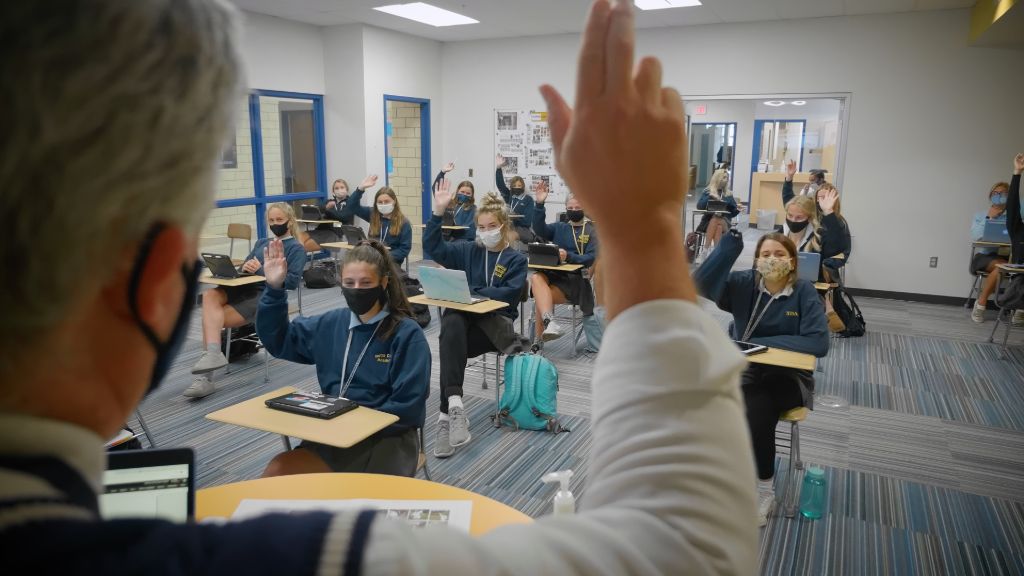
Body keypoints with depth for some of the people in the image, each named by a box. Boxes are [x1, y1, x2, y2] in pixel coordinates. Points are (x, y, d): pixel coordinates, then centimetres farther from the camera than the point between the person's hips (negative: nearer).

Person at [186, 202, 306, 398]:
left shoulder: (297, 249, 7)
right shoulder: (262, 242, 29)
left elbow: (292, 282, -6)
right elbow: (244, 267, 20)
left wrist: (261, 270, -12)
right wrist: (245, 267, -5)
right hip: (244, 287, 6)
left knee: (211, 319, -22)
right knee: (209, 296, -29)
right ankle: (212, 354, -40)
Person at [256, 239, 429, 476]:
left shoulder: (407, 334, -9)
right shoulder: (331, 324, 8)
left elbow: (408, 407, -11)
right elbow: (278, 340, 17)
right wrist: (274, 289, 4)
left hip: (387, 438, -5)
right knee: (275, 473, -17)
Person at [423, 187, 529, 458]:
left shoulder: (516, 260, 7)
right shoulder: (468, 250, 16)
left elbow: (509, 294, -9)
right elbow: (432, 246, 4)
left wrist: (471, 291, -13)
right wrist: (438, 212, -7)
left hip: (495, 324, -1)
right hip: (464, 319, 1)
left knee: (451, 342, -30)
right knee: (451, 324, -37)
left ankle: (447, 414, -24)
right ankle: (454, 404, -50)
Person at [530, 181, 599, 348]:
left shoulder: (592, 231, 8)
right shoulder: (559, 228, 21)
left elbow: (592, 259, -6)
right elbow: (540, 230, 2)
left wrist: (569, 256, -23)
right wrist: (539, 204, -10)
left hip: (575, 279, -3)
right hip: (552, 273, 3)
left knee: (540, 296, -28)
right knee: (536, 278, -34)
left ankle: (539, 339, -17)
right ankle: (549, 322, -53)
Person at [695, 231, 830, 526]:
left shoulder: (804, 291, -7)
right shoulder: (743, 283, -3)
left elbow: (819, 343, -17)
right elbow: (701, 286, -19)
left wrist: (763, 342, -18)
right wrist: (728, 249, -27)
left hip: (788, 377, -1)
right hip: (745, 373, 1)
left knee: (756, 408, -30)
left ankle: (763, 489, -9)